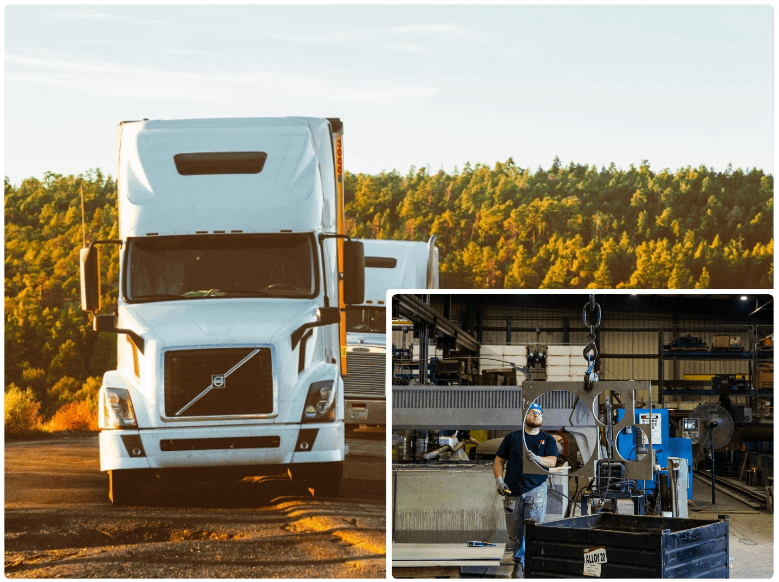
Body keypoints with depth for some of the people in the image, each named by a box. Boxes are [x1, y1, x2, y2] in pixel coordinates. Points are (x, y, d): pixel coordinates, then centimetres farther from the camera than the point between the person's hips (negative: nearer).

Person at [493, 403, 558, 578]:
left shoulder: (548, 440, 10)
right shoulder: (512, 438, 11)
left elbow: (552, 461, -6)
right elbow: (499, 460, 12)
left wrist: (537, 459, -26)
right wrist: (499, 480, -4)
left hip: (536, 489, -1)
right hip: (513, 491, 1)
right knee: (515, 531, 1)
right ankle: (518, 563, 17)